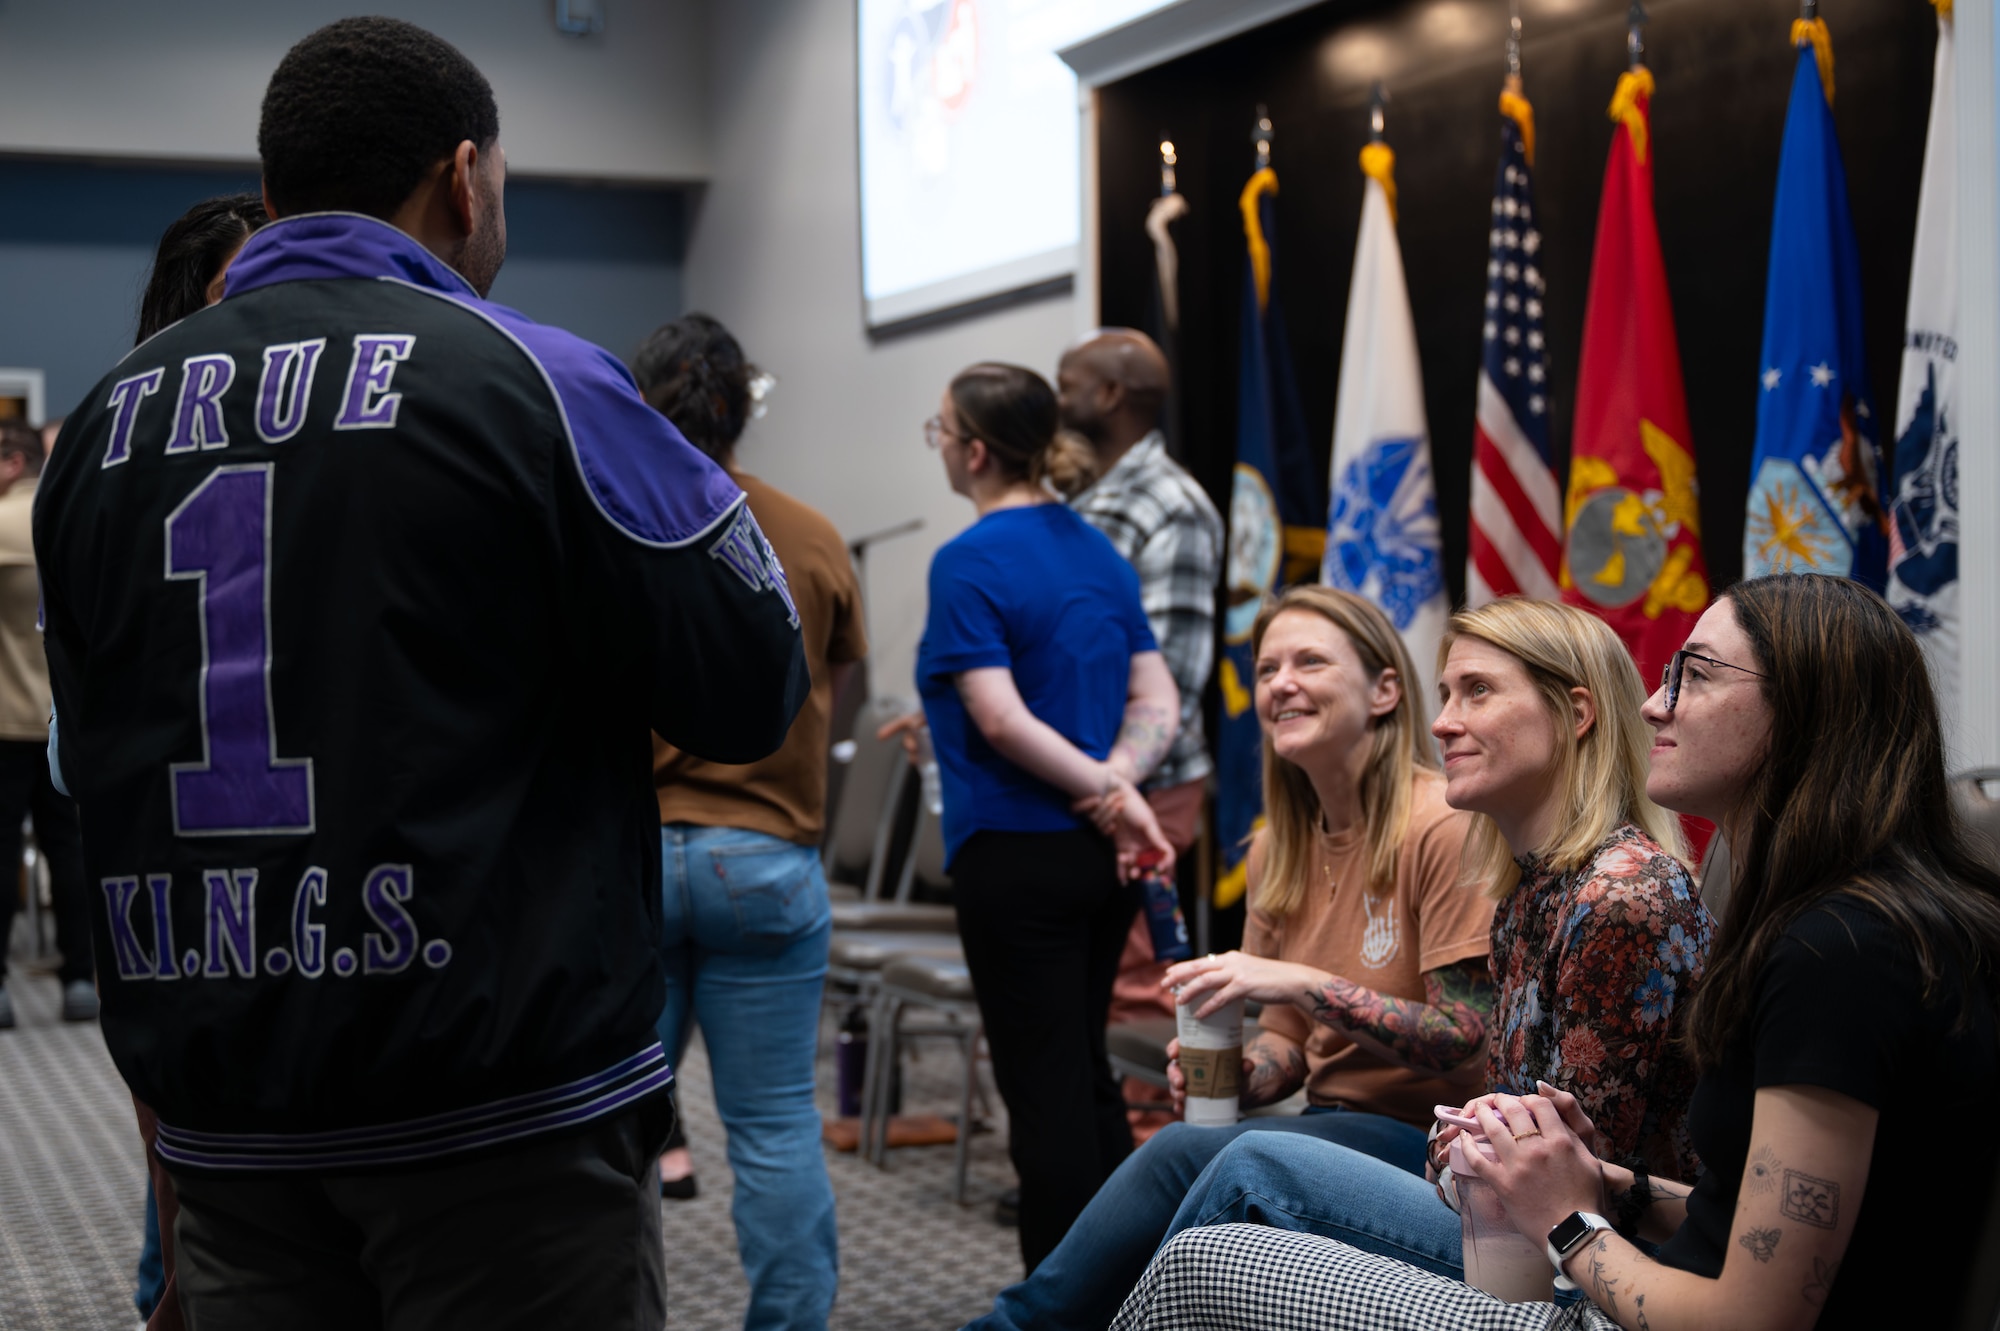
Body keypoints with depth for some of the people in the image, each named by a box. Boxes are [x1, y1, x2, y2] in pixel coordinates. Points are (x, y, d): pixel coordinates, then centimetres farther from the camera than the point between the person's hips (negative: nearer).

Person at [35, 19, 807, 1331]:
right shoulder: (524, 380, -10)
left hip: (220, 1117, 6)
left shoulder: (107, 421, 7)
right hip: (502, 1119, -5)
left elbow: (93, 749, 15)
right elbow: (756, 684, -9)